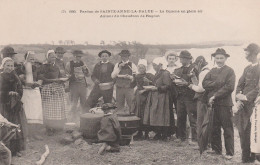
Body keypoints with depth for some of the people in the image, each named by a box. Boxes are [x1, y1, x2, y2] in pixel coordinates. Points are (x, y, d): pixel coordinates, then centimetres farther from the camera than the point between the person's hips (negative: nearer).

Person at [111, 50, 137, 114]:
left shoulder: (132, 65, 3)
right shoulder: (117, 65, 11)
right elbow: (113, 76, 3)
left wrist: (129, 77, -18)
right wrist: (119, 68, -6)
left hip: (129, 88, -3)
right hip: (119, 88, 3)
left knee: (131, 106, -6)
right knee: (119, 106, 7)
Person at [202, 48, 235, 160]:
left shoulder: (229, 71, -1)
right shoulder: (212, 71, 15)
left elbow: (229, 87, -12)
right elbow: (204, 84, 1)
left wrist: (215, 96, -15)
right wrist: (217, 83, -12)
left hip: (224, 103, -5)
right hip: (212, 104, 5)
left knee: (227, 128, 0)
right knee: (214, 128, 10)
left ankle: (229, 153, 5)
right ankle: (216, 149, 21)